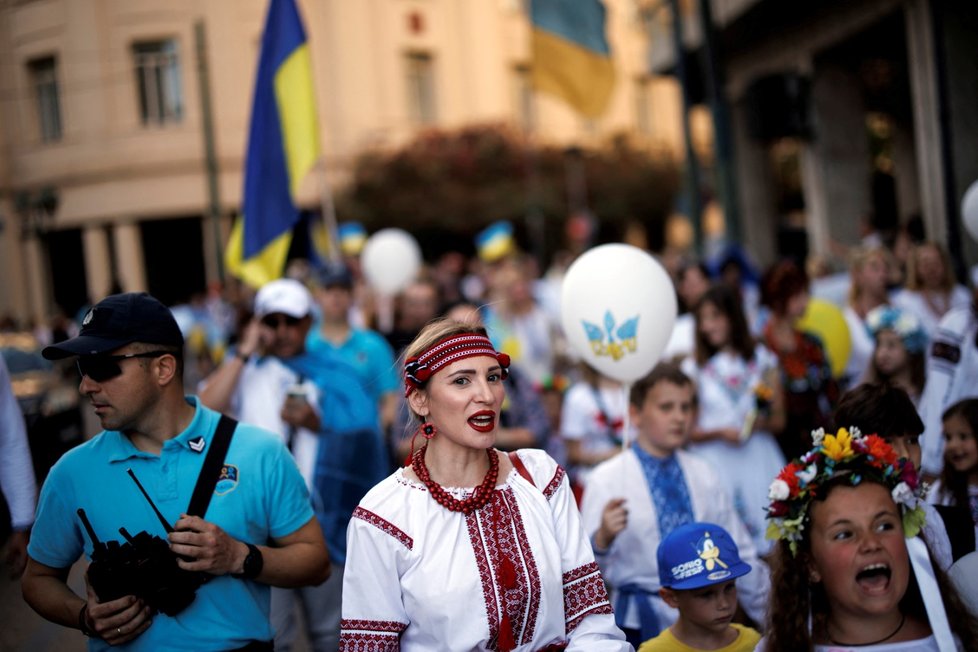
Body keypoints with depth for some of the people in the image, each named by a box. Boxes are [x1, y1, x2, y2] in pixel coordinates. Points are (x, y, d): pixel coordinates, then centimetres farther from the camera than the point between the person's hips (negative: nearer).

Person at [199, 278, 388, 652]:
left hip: (322, 518, 2)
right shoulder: (244, 370, 6)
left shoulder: (334, 374, 8)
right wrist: (245, 353, -9)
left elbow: (363, 443, 4)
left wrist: (316, 423, -11)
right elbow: (205, 411, -13)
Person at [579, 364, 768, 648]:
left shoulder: (703, 475, 5)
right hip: (641, 623, -3)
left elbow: (738, 551, 12)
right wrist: (603, 538, -33)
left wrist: (772, 614, 15)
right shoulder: (607, 479, -8)